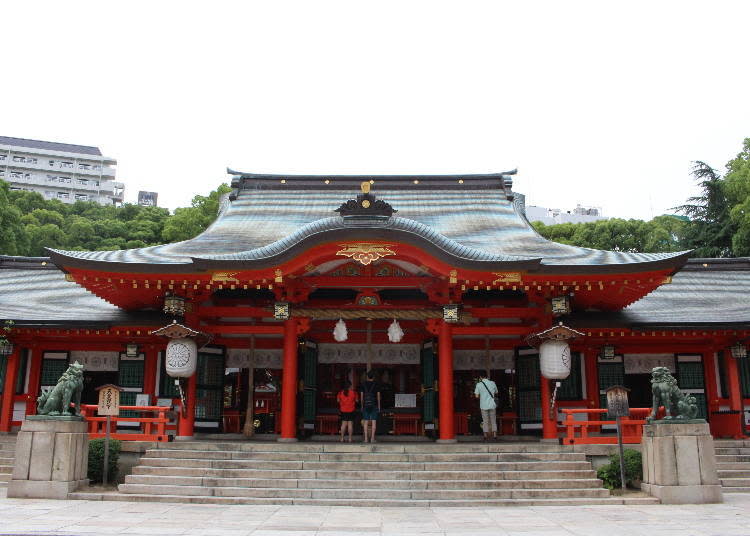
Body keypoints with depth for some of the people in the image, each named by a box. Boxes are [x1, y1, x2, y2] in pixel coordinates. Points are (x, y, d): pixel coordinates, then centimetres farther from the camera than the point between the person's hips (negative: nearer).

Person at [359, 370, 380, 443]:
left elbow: (361, 395, 4)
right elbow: (378, 396, 1)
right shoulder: (376, 384, 0)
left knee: (365, 422, 4)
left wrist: (362, 405, 11)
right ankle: (372, 438, -4)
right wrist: (379, 406, 8)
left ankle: (366, 438, 0)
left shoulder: (363, 384, 3)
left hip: (366, 405, 1)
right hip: (374, 405, -1)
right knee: (374, 421, 0)